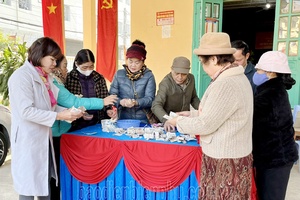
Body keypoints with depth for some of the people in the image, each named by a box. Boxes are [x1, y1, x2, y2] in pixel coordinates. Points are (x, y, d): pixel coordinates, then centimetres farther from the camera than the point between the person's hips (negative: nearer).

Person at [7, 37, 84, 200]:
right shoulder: (22, 76, -15)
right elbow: (26, 111, -23)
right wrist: (59, 116, -23)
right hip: (28, 140, -8)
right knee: (29, 185, 4)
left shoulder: (45, 77, 12)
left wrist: (68, 112, -4)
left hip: (44, 138, 8)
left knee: (44, 181, 18)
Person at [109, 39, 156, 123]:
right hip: (123, 119, 1)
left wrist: (136, 102, -22)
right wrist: (120, 102, -16)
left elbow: (150, 99, -4)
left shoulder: (149, 76, 2)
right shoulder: (119, 74, 8)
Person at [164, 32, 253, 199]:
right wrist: (192, 114, 11)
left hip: (225, 159, -9)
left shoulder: (225, 85, -25)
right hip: (232, 154, 9)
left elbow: (205, 124, -21)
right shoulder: (237, 77, 7)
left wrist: (179, 121, -6)